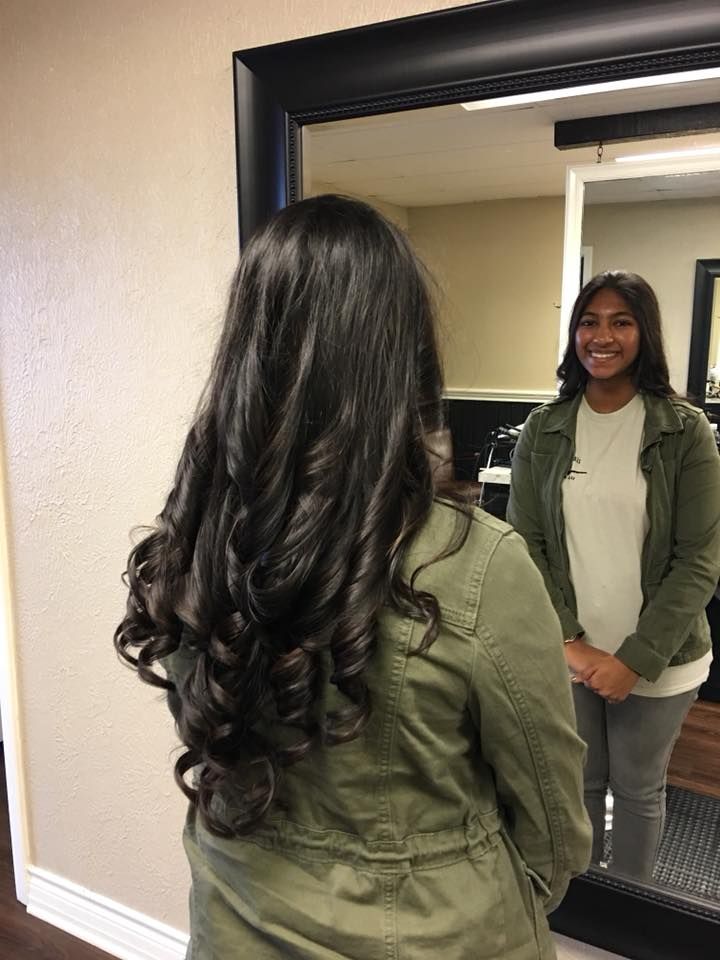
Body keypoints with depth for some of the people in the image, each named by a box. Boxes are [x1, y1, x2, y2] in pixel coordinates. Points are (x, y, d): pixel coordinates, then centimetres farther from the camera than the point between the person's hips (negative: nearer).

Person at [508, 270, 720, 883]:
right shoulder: (544, 429, -2)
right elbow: (525, 544, -2)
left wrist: (635, 660, -14)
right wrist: (569, 642, -10)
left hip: (657, 660, -1)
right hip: (568, 653, 2)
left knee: (638, 789, 17)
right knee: (577, 783, 17)